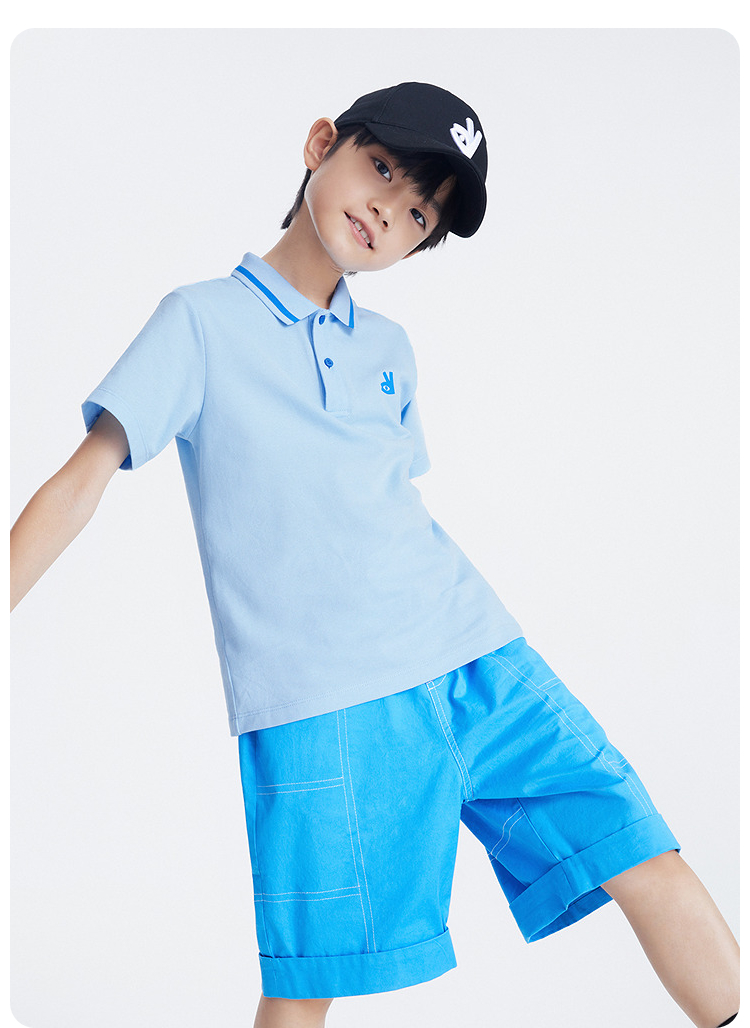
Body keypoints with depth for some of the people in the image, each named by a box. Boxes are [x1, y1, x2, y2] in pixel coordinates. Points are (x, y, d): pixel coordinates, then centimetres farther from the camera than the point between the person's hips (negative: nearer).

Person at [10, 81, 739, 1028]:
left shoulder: (390, 352, 17)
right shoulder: (202, 320, 2)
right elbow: (84, 478, -3)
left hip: (477, 658, 6)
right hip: (322, 700, -5)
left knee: (645, 863, 4)